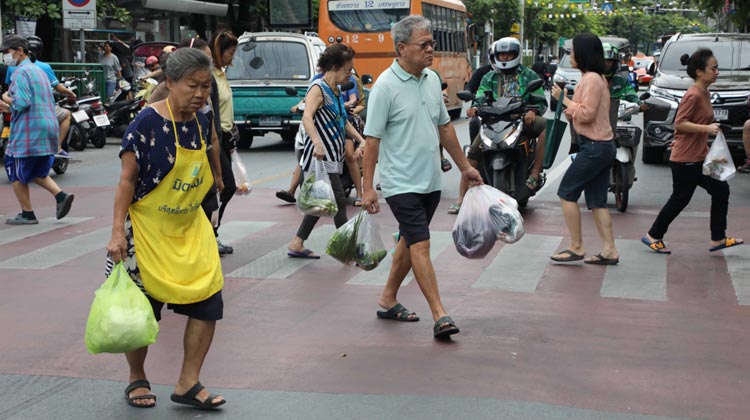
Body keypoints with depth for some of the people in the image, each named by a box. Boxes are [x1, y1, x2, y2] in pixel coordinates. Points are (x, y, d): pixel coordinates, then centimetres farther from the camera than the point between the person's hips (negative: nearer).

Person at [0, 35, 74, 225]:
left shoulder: (21, 72, -11)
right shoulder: (39, 70, 18)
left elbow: (22, 102, -23)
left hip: (28, 132, -9)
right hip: (48, 130, 9)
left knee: (16, 173, 6)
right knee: (36, 172, 20)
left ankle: (27, 214, 10)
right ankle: (61, 196, 2)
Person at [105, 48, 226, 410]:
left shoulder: (201, 121, 1)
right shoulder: (147, 123, -18)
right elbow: (127, 179, -15)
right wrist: (118, 231, -20)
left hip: (190, 229, 6)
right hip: (148, 229, -6)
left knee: (208, 301, -1)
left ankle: (188, 383, 11)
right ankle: (137, 380, 27)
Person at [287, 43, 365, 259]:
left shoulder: (336, 91, 14)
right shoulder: (318, 88, -13)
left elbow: (343, 121, 29)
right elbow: (307, 117, -31)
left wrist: (361, 139, 19)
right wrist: (317, 143, -45)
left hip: (332, 157, 10)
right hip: (320, 158, -10)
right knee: (339, 202, -8)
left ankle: (297, 245, 21)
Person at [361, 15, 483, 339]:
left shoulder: (432, 79, 8)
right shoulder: (386, 86, -14)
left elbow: (444, 126, 18)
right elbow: (372, 139, -14)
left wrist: (464, 166, 20)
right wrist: (367, 188, -17)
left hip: (431, 181, 8)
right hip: (401, 184, -8)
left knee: (409, 242, 15)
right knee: (421, 244, -11)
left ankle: (388, 300, 29)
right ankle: (440, 316, -12)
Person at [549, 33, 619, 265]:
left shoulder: (591, 79, -15)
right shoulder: (596, 78, 17)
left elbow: (587, 114, -21)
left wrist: (564, 99, -11)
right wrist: (570, 112, 7)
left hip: (595, 147, -10)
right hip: (602, 146, 10)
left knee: (566, 193, -4)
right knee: (597, 201, 10)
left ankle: (576, 247, -1)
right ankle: (609, 251, 11)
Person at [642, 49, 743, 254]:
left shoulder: (705, 94, 11)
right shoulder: (693, 95, -19)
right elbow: (679, 123, -24)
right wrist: (707, 128, -28)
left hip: (699, 158, 10)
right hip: (684, 160, -10)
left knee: (721, 190, 8)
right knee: (680, 199, 1)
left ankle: (718, 239, 14)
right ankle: (653, 236, 16)